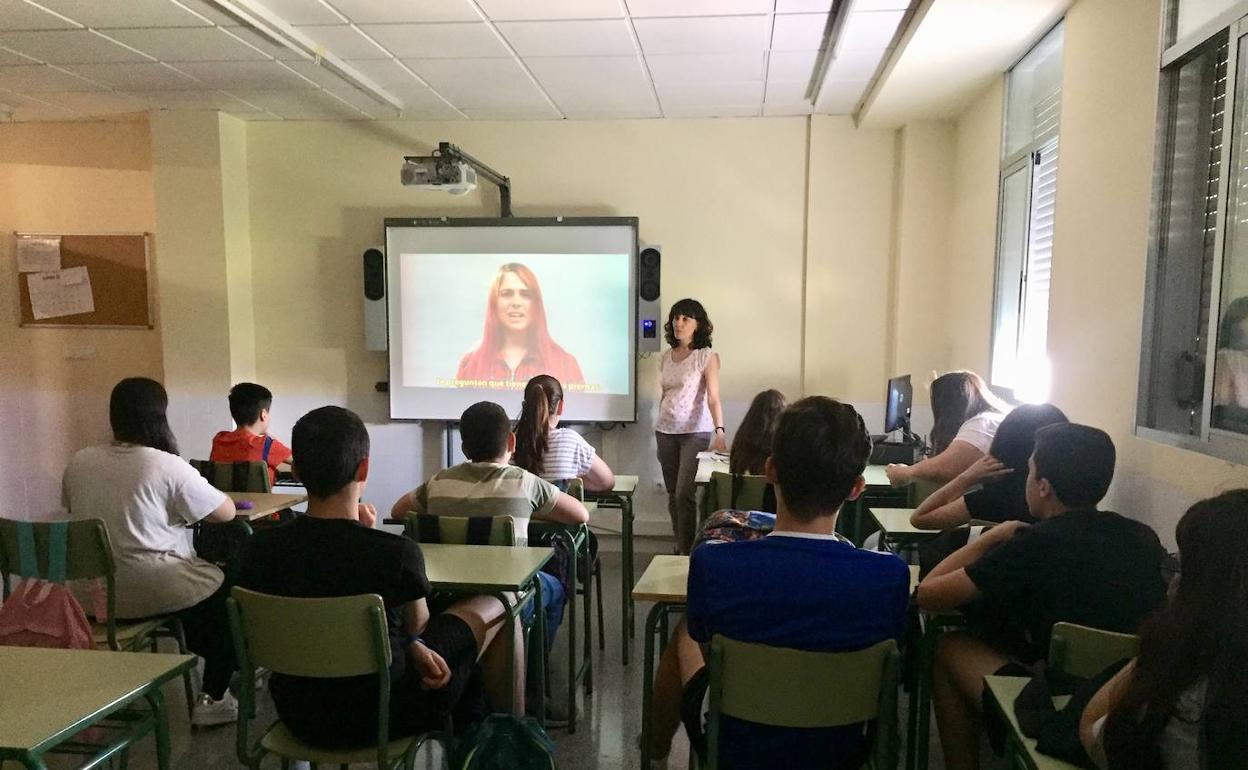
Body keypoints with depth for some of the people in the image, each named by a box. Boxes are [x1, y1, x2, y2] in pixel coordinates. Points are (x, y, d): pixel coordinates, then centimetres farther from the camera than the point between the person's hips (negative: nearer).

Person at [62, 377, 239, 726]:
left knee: (203, 577, 29)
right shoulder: (168, 466, -18)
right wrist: (198, 493, 11)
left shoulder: (78, 462, 0)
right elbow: (227, 511, -10)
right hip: (149, 592, -7)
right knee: (228, 587, 19)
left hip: (91, 594, 7)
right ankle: (212, 699, 17)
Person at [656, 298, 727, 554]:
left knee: (684, 494, -12)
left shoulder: (707, 356, -8)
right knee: (673, 495, 10)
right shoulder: (667, 356, 9)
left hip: (695, 432, -5)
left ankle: (687, 551, -2)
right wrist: (661, 432, 14)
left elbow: (713, 397, -17)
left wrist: (719, 431, -30)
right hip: (666, 432, 6)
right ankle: (679, 548, 22)